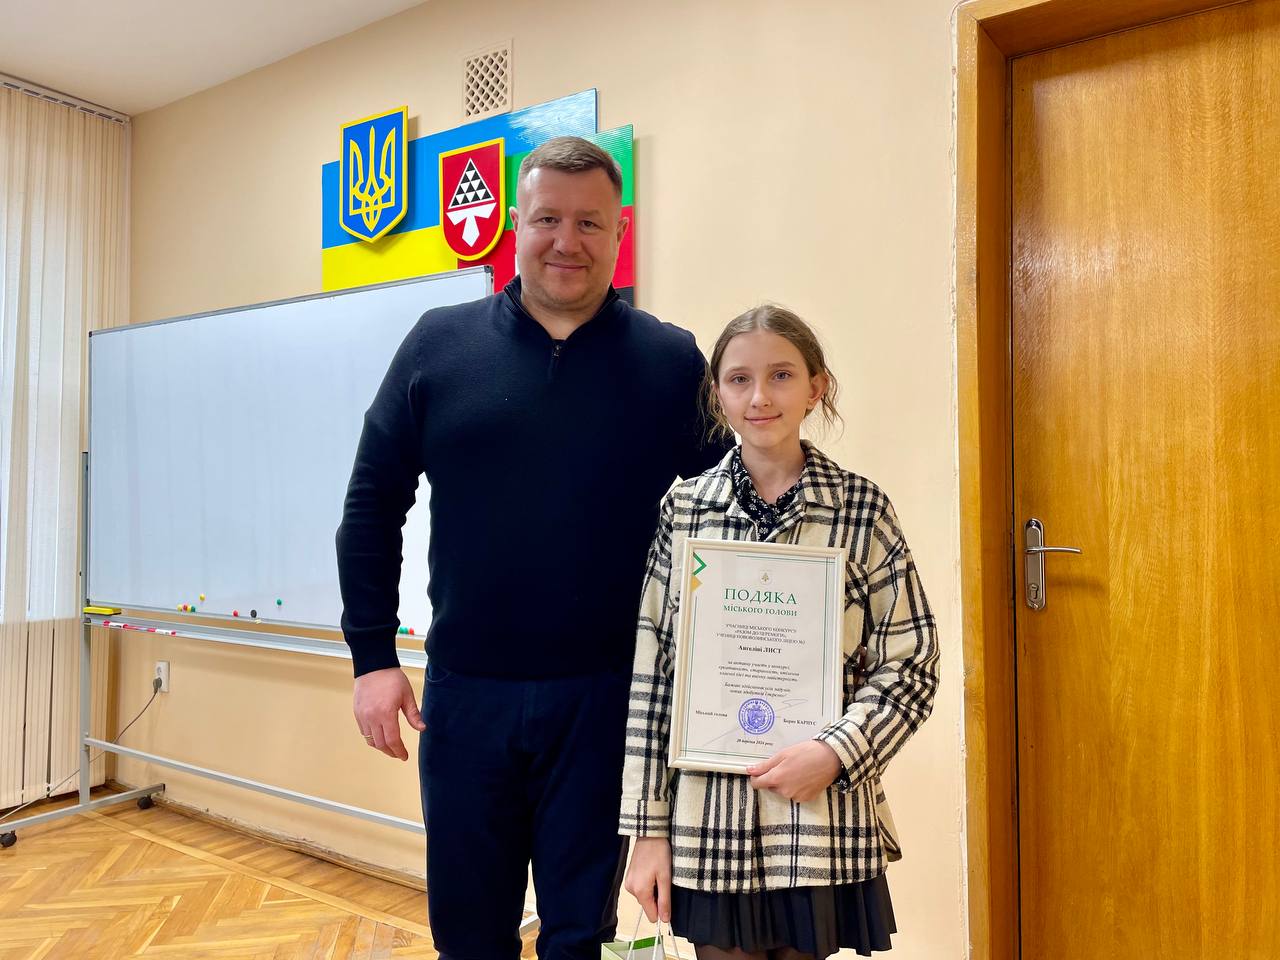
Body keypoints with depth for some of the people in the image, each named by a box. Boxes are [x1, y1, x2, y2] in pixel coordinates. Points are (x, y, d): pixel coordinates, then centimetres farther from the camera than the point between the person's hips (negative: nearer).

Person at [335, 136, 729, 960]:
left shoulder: (671, 362, -2)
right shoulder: (440, 344, 1)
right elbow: (373, 506, 4)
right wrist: (373, 657, 0)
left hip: (605, 698, -1)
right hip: (465, 694, 2)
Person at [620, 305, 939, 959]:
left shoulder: (863, 509, -3)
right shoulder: (683, 509, -1)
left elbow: (911, 662, 1)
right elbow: (649, 673, -1)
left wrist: (835, 751, -14)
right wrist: (648, 828, 0)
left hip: (822, 820, 0)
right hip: (707, 822, 1)